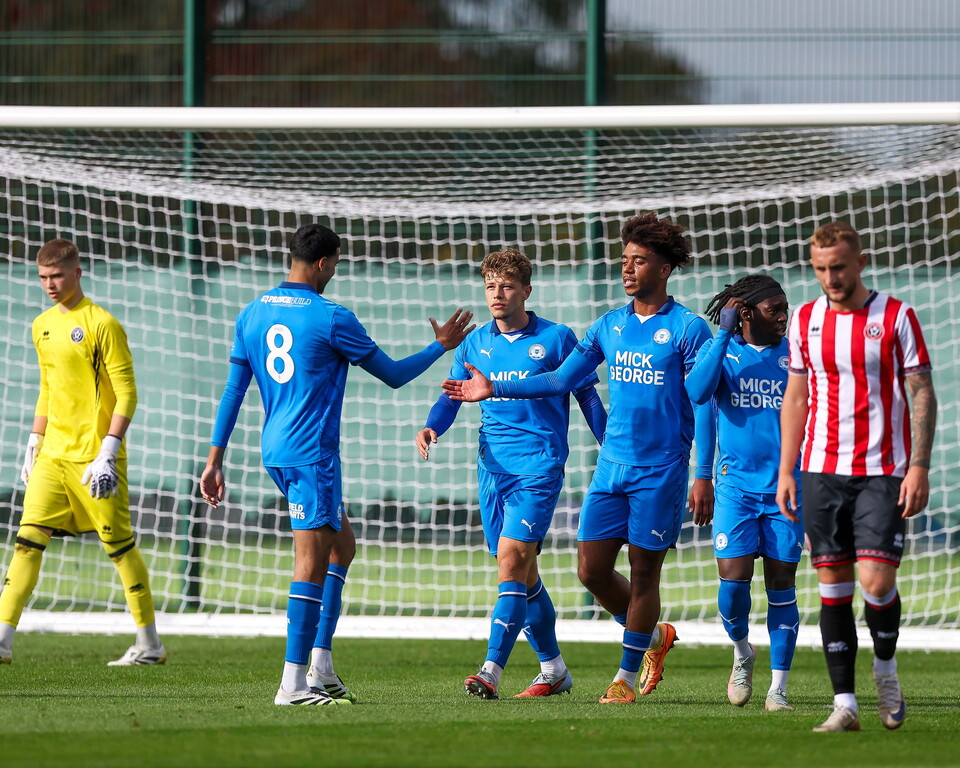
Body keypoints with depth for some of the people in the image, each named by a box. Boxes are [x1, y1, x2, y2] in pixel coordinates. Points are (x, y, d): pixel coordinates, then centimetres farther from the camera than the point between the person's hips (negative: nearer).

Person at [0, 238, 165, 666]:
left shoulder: (101, 324, -10)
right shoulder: (42, 326, 13)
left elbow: (126, 394, -11)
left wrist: (108, 454, -18)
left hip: (93, 455, -6)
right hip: (52, 455, 6)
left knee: (118, 544, 0)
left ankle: (150, 644, 10)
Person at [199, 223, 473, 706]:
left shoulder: (252, 314, 9)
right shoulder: (331, 319, -10)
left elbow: (233, 391, 11)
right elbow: (393, 375, 1)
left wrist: (215, 460, 14)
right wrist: (441, 346, 16)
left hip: (274, 450, 8)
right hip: (311, 453, -8)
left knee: (340, 543, 18)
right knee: (312, 561, -7)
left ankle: (320, 665, 12)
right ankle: (294, 682, -12)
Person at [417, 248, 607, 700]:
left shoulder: (556, 339, -1)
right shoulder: (476, 344, 11)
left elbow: (587, 396, 4)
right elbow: (452, 396, 11)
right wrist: (432, 428, -10)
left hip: (539, 465, -6)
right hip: (493, 467, 6)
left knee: (512, 555, -19)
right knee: (522, 572, 10)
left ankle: (492, 670, -26)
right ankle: (553, 669, 23)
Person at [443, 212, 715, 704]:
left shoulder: (688, 329, -6)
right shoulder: (609, 326, 10)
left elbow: (703, 405, -7)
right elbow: (563, 379, 14)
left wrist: (704, 477, -11)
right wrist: (494, 389, 8)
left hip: (661, 470, -5)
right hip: (612, 465, 5)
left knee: (643, 572, 0)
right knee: (592, 570, 1)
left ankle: (627, 674, 12)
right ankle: (652, 635, 25)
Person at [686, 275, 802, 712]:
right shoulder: (721, 349, 2)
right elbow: (697, 392, -17)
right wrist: (725, 334, -18)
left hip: (785, 487, 1)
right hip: (736, 485, -1)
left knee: (781, 586, 1)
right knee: (733, 583, -9)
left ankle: (779, 687, 7)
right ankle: (742, 651, 21)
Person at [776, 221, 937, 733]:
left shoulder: (895, 316, -2)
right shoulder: (805, 321, 8)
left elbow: (922, 393, -2)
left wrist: (919, 466, -11)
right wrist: (785, 470, 8)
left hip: (883, 472, -3)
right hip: (822, 472, 3)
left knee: (876, 580, -14)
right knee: (833, 587, 0)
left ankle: (885, 666, 15)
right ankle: (844, 704, 4)